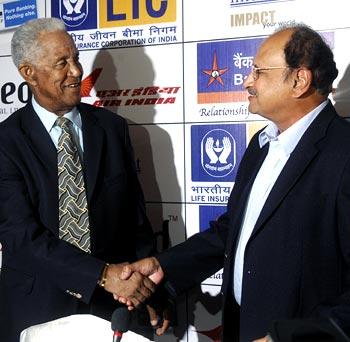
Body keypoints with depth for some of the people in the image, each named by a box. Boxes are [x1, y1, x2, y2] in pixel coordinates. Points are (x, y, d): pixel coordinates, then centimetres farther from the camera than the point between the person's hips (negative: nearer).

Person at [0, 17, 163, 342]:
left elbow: (135, 215, 3)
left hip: (112, 303, 3)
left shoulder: (113, 127, 0)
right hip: (37, 306, -2)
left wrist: (146, 287, -7)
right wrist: (104, 274, -26)